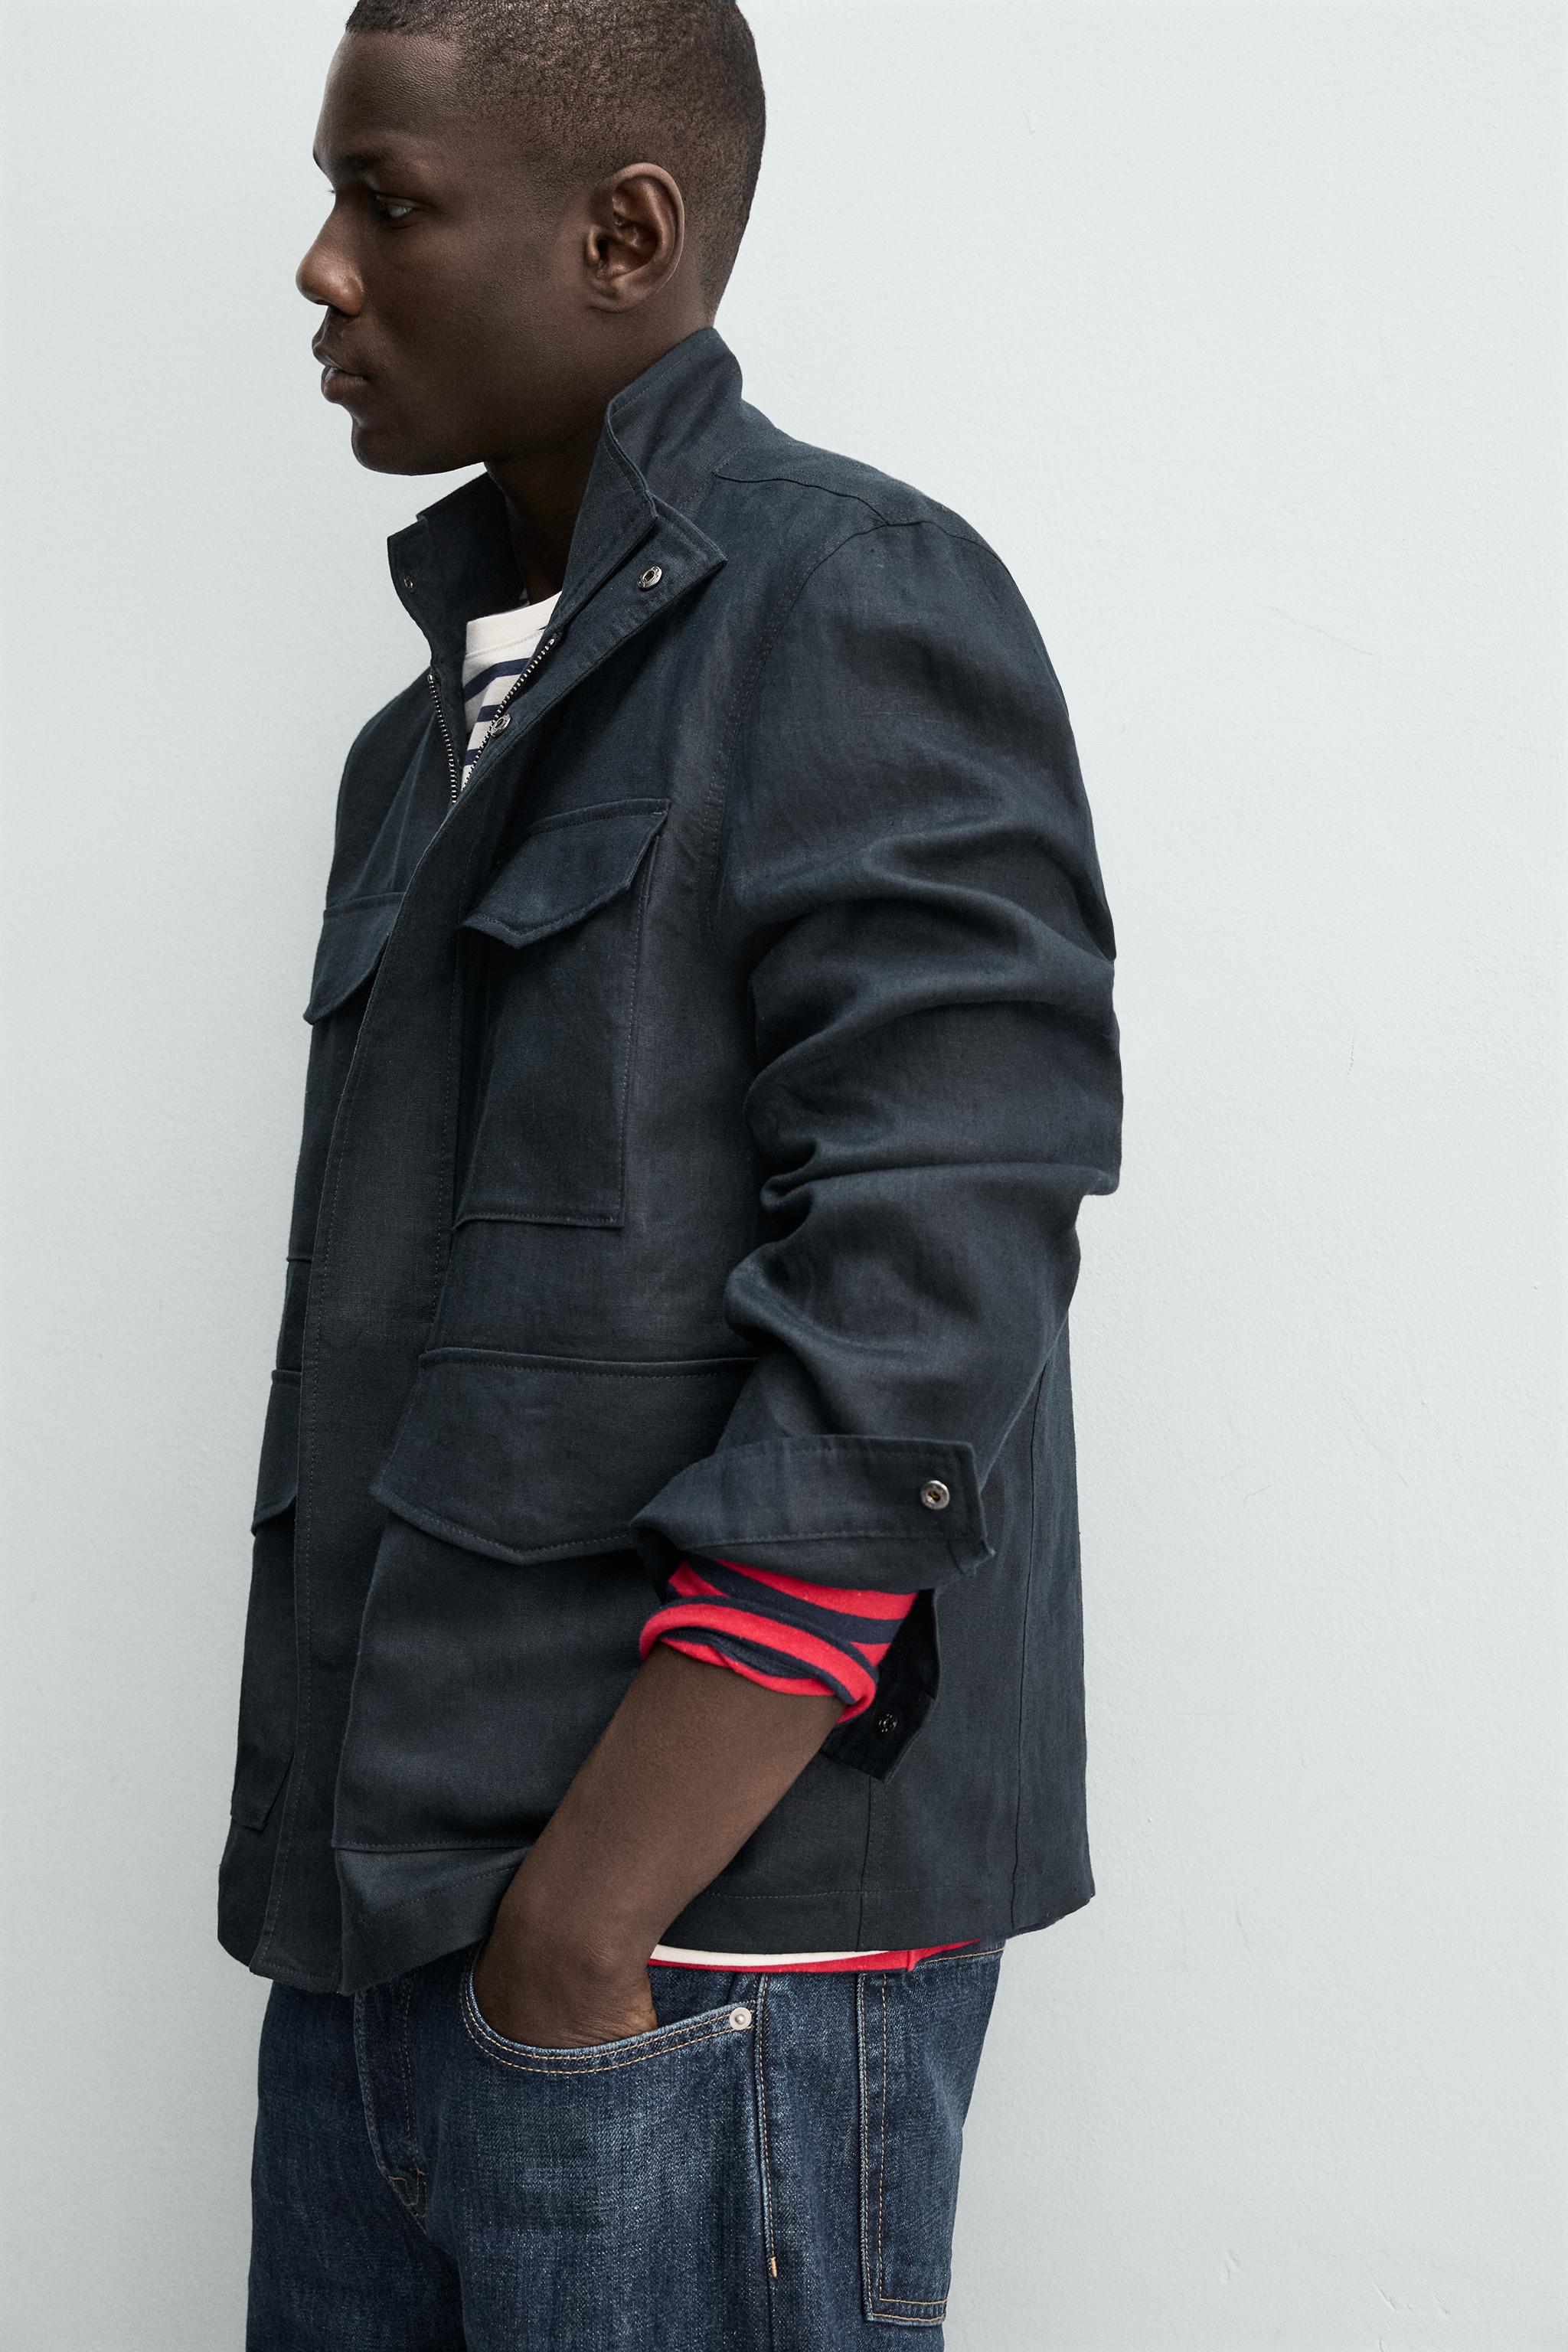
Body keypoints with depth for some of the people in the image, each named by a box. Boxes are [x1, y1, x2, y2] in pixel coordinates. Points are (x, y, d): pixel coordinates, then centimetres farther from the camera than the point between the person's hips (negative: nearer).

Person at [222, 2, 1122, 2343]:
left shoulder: (857, 611, -9)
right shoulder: (446, 722, 16)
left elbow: (914, 1342, -17)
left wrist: (583, 1924, -17)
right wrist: (356, 1884, 9)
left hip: (692, 1943, -7)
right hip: (376, 1932, 7)